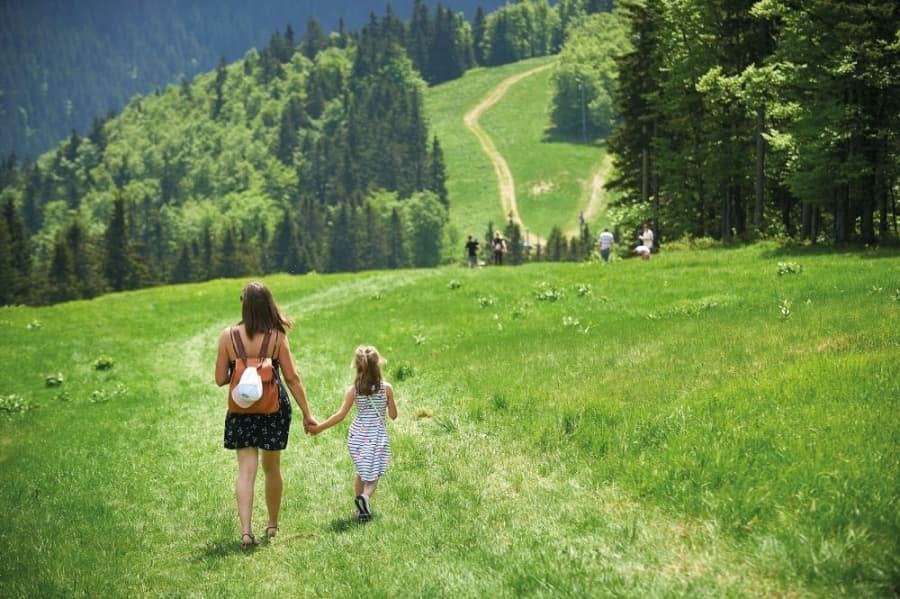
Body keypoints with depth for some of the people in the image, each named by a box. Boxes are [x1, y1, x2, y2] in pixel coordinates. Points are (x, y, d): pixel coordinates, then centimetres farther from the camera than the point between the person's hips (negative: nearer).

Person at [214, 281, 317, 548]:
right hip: (274, 409, 1)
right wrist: (307, 414, 1)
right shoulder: (277, 337, -9)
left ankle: (246, 531, -14)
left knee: (246, 470, 0)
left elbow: (220, 379, -4)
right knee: (272, 468, 18)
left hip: (241, 411, 0)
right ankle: (272, 524, 32)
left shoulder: (228, 336, -8)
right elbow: (292, 378, -6)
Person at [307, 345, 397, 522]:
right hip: (378, 437, -2)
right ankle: (365, 496, -28)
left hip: (357, 435, 2)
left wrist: (319, 427, 0)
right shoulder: (386, 388, -6)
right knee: (373, 474, 2)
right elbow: (393, 415, 1)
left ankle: (360, 508, 24)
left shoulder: (353, 390, -5)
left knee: (361, 472, 20)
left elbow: (340, 415, -8)